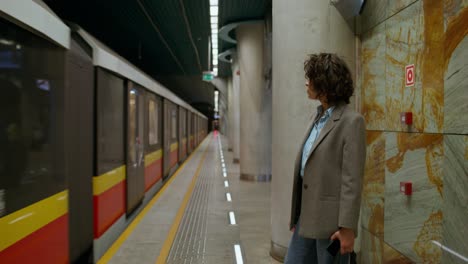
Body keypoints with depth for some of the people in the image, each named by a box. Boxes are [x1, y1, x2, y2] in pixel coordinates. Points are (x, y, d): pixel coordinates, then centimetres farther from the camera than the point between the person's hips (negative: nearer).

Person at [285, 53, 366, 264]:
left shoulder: (352, 121, -13)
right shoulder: (319, 118, 12)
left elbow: (352, 180, -16)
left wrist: (347, 228, -18)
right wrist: (297, 217, 16)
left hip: (331, 220, -8)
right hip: (307, 217, 8)